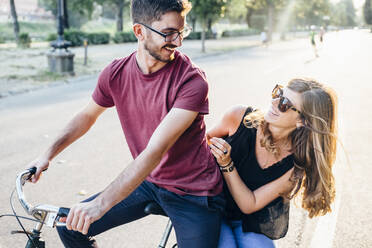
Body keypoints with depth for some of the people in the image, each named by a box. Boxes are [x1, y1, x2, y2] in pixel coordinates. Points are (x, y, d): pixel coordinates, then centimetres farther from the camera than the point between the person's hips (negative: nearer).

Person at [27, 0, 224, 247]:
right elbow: (88, 115, 14)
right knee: (70, 227, 4)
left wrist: (100, 204, -36)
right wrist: (49, 153, 7)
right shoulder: (115, 74, -7)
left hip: (194, 194, -4)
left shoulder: (193, 81, -23)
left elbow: (155, 151, -31)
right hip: (149, 183, 5)